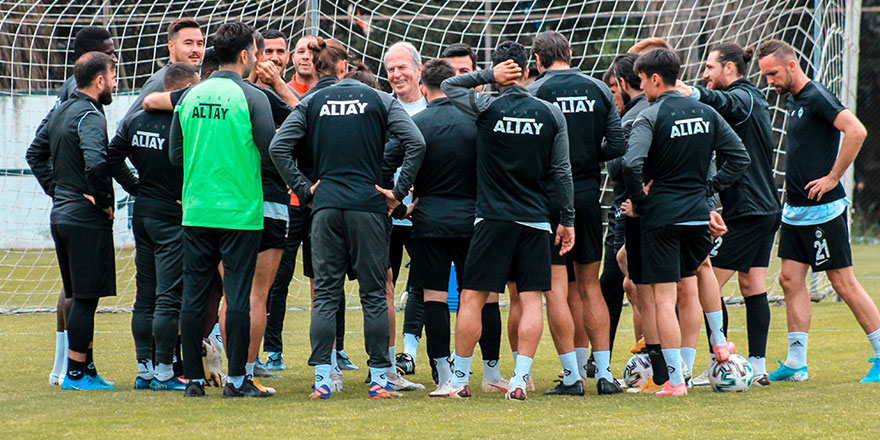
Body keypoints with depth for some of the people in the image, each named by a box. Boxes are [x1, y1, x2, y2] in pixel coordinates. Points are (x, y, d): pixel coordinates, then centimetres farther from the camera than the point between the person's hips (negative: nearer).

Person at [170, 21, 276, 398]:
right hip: (240, 210, -4)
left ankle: (194, 378, 9)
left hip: (196, 211, 4)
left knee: (193, 295, 7)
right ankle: (237, 379, 2)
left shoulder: (190, 96, 6)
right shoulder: (252, 98, -8)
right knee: (238, 294, 1)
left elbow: (175, 155, 10)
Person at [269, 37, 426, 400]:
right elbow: (415, 143, -8)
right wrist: (399, 192, -2)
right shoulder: (379, 100, 2)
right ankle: (379, 377, 5)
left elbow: (279, 147, -6)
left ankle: (322, 378, -2)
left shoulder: (311, 104, 4)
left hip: (326, 207, 1)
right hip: (369, 206, -1)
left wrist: (304, 189, 1)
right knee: (374, 294, 5)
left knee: (325, 294, 4)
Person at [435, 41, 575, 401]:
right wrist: (567, 220, 11)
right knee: (531, 299, 3)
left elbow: (448, 85, 13)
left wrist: (489, 76, 3)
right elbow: (561, 172, 4)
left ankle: (459, 379, 8)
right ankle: (520, 379, -3)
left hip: (492, 218, -2)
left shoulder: (486, 108, -5)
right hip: (536, 221, 2)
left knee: (472, 297, 4)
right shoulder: (550, 114, 1)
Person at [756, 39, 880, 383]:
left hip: (823, 209, -9)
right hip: (795, 209, 9)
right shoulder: (792, 100, 13)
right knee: (790, 279, 6)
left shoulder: (817, 98, -15)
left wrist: (832, 178, -23)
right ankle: (796, 363, 9)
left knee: (843, 282, -4)